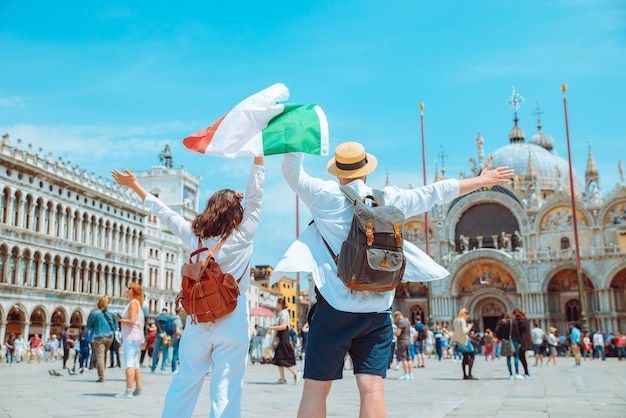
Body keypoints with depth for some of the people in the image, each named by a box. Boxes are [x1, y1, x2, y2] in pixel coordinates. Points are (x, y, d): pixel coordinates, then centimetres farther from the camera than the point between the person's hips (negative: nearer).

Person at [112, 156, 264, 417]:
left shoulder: (195, 235, 6)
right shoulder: (242, 235, -3)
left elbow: (164, 213, 15)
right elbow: (255, 196, 0)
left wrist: (134, 185, 27)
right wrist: (258, 154, 3)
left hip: (198, 318, 4)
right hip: (233, 319, -3)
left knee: (185, 381, 14)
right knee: (226, 388, -2)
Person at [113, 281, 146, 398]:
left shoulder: (133, 303, -12)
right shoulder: (136, 303, 19)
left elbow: (132, 321, -20)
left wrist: (119, 319, -10)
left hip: (131, 338, -11)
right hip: (136, 338, 11)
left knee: (129, 363, -14)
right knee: (135, 363, 14)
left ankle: (128, 390, -18)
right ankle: (138, 389, 18)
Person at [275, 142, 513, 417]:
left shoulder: (324, 196, -2)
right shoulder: (391, 200, 6)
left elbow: (290, 170, 8)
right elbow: (437, 192, 16)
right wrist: (482, 180, 27)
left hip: (334, 307, -2)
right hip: (377, 310, 2)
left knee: (316, 389, 3)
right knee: (372, 388, 1)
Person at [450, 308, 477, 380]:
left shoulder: (456, 320, 13)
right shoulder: (462, 320, -15)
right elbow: (464, 331, -21)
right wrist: (469, 327, -5)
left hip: (459, 341, 9)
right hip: (464, 341, -9)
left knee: (465, 357, 15)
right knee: (471, 356, -4)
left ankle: (465, 375, 14)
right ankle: (469, 374, -12)